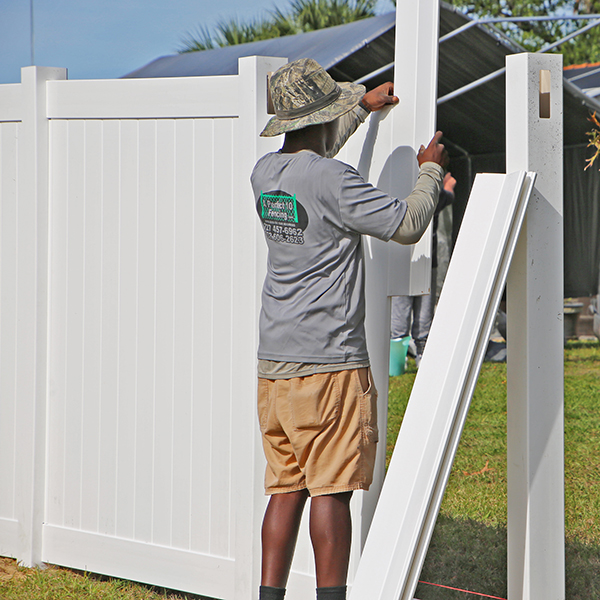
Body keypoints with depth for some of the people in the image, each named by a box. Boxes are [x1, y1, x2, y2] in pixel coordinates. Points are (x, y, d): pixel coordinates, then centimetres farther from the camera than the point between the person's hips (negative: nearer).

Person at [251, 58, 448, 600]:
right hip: (328, 360, -8)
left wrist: (363, 106, 43)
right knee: (331, 489, -5)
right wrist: (431, 171, 7)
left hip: (274, 360, 8)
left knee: (286, 488, 10)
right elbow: (406, 224, -11)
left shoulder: (266, 172, 10)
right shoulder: (332, 179, -14)